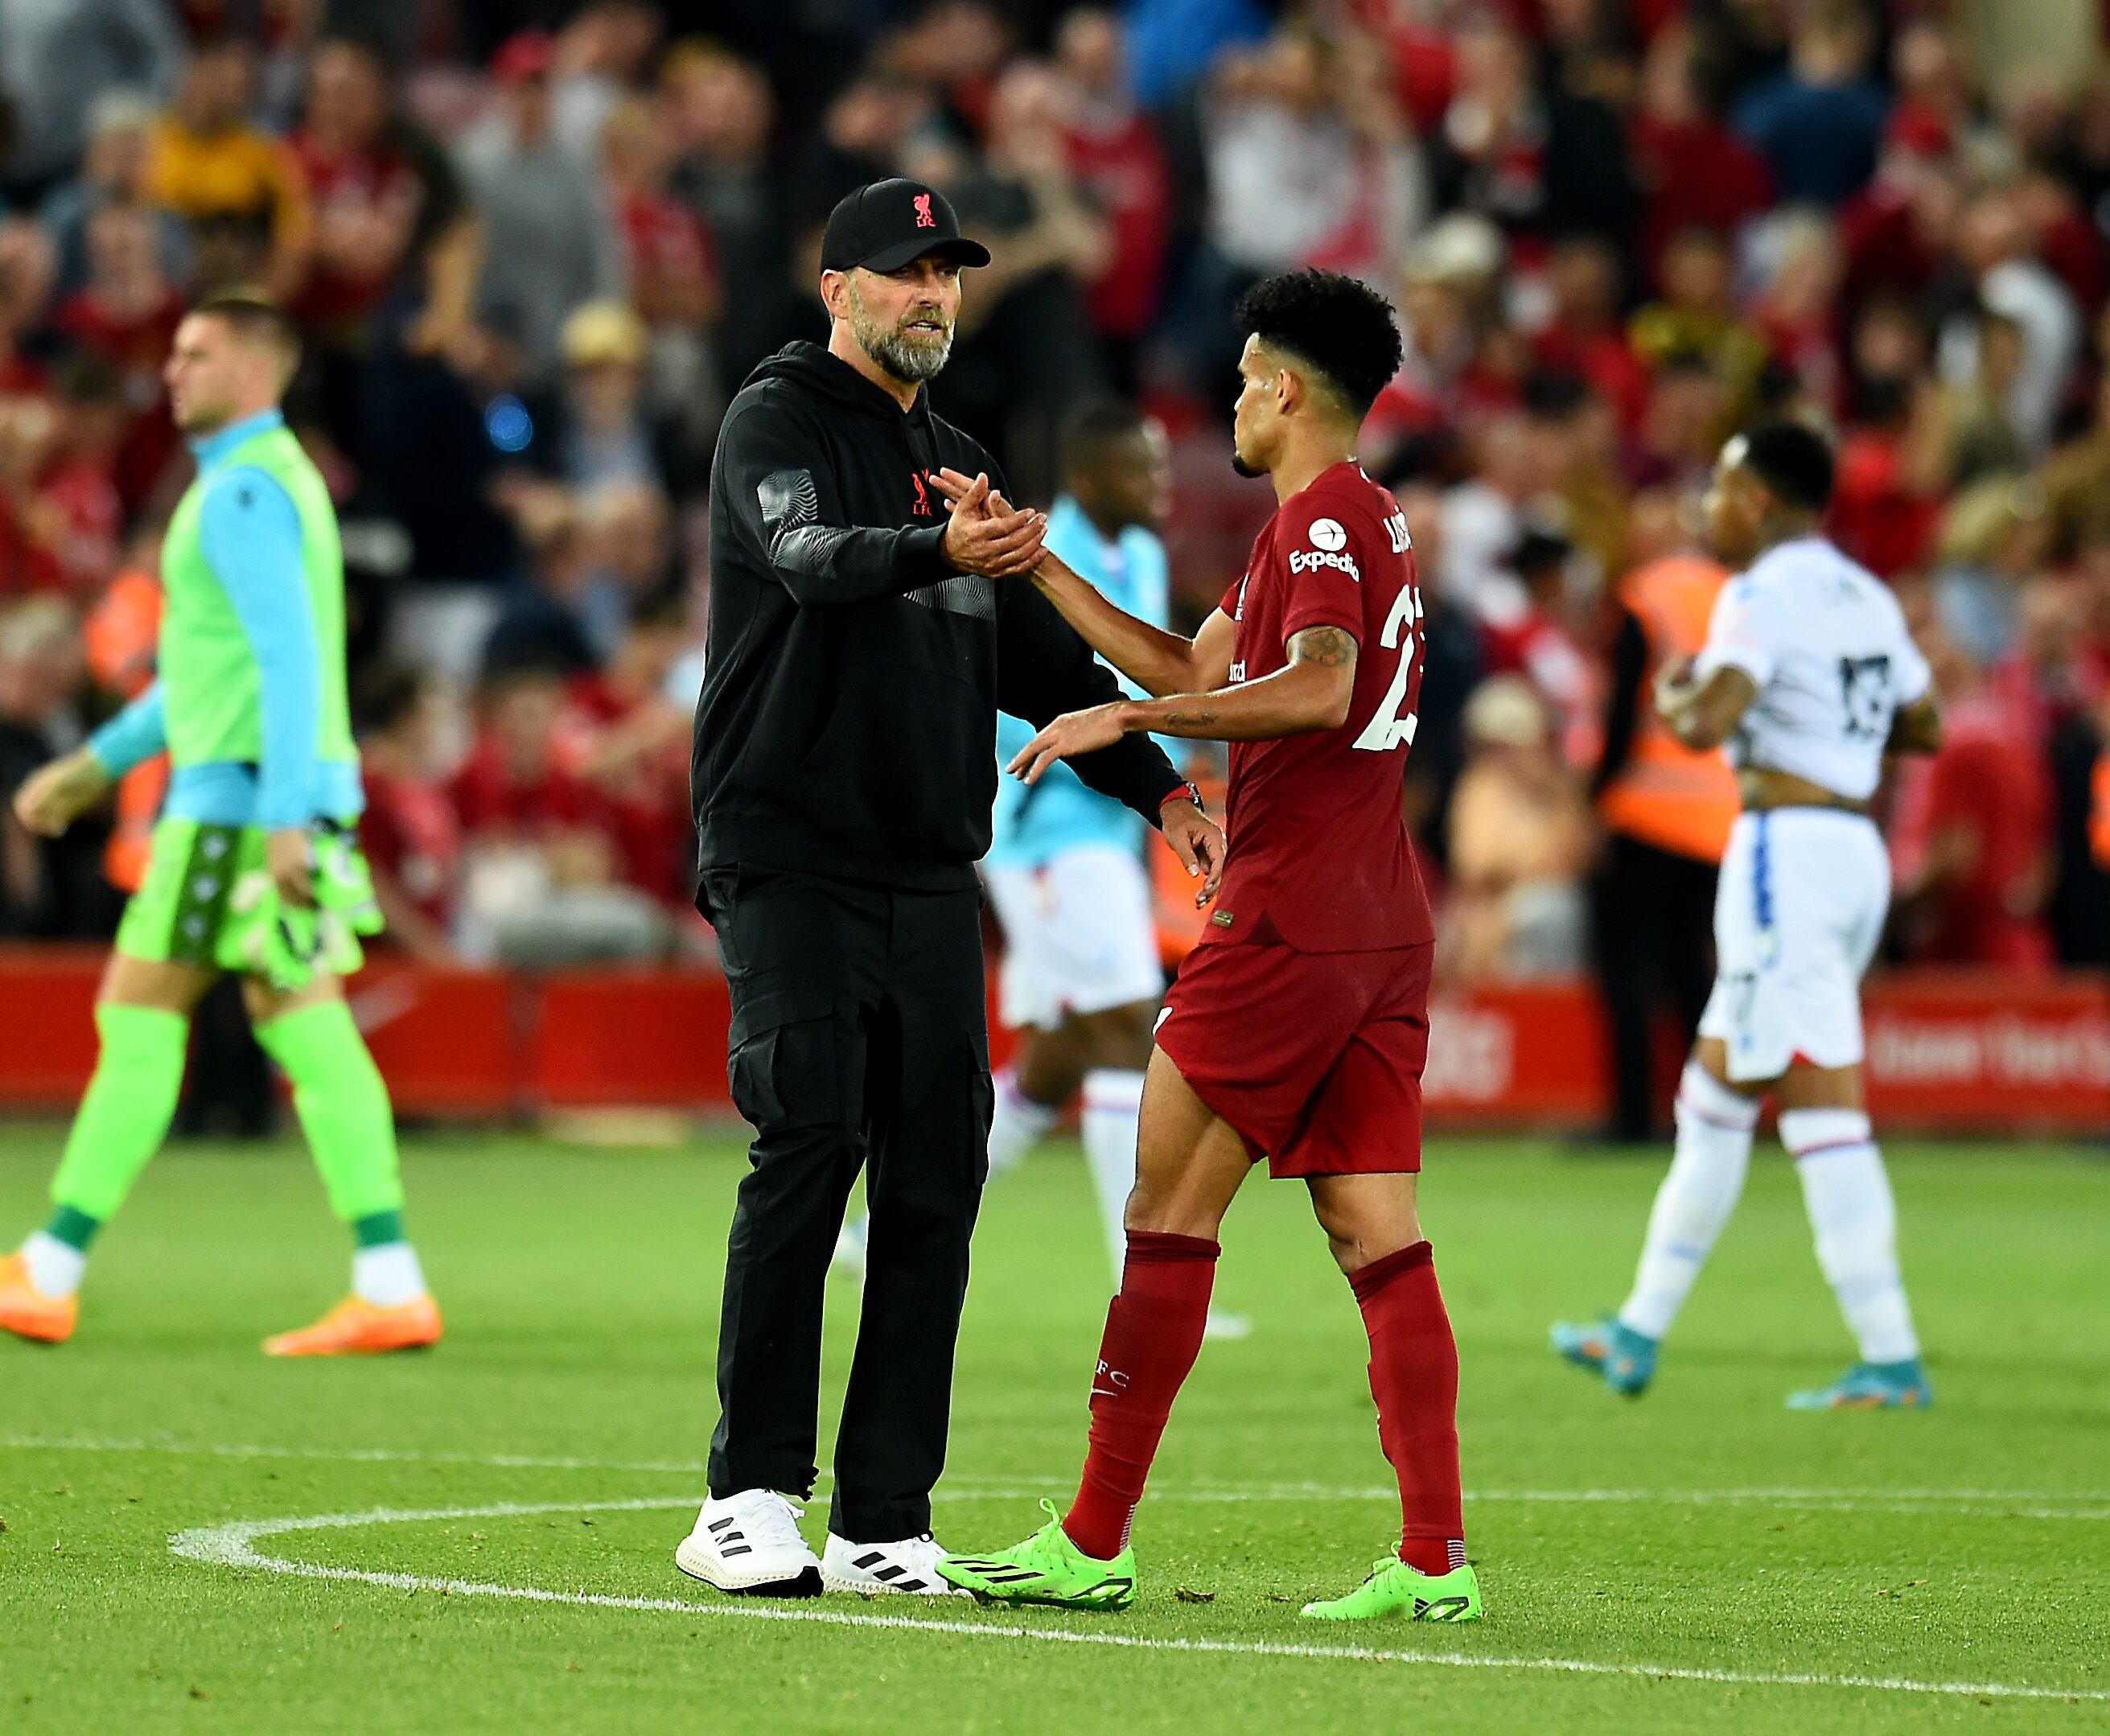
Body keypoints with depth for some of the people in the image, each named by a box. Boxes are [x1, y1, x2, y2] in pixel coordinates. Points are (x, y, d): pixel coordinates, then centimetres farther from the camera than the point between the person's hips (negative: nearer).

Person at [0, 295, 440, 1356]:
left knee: (138, 1019, -4)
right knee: (302, 1026, 4)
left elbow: (290, 658, -22)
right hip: (277, 800, 10)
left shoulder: (244, 492, -13)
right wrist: (97, 766, 29)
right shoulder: (270, 481, 20)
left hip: (244, 796, -10)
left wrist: (285, 818, -27)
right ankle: (390, 1289, -3)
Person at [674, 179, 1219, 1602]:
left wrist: (1159, 788, 14)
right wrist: (938, 550, -42)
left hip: (931, 877, 6)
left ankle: (886, 1524, 3)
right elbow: (808, 558, -23)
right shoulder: (780, 419, -1)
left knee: (936, 1176, 0)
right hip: (791, 858, -6)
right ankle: (752, 1498, -13)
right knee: (811, 1143, -16)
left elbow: (1044, 661, 26)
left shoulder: (958, 465, 20)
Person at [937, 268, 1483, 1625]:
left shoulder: (1326, 516, -9)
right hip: (1384, 932, 9)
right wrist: (1035, 563, 28)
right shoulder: (1356, 520, 21)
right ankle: (1437, 1556, -4)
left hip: (1289, 921, -9)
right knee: (1379, 1235, 3)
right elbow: (1195, 673, 27)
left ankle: (1093, 1545, -2)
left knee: (1170, 1210, -4)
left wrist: (1123, 717, -23)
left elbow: (1317, 691, -25)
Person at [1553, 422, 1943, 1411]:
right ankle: (1639, 1337, 22)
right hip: (1856, 854, 9)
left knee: (1824, 1114, -8)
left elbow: (1705, 724, -23)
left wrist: (1670, 696, -3)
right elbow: (1924, 729, 22)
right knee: (1713, 1097, 15)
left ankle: (1891, 1361, -12)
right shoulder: (1868, 599, 14)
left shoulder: (1762, 597, -11)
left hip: (1787, 849, -9)